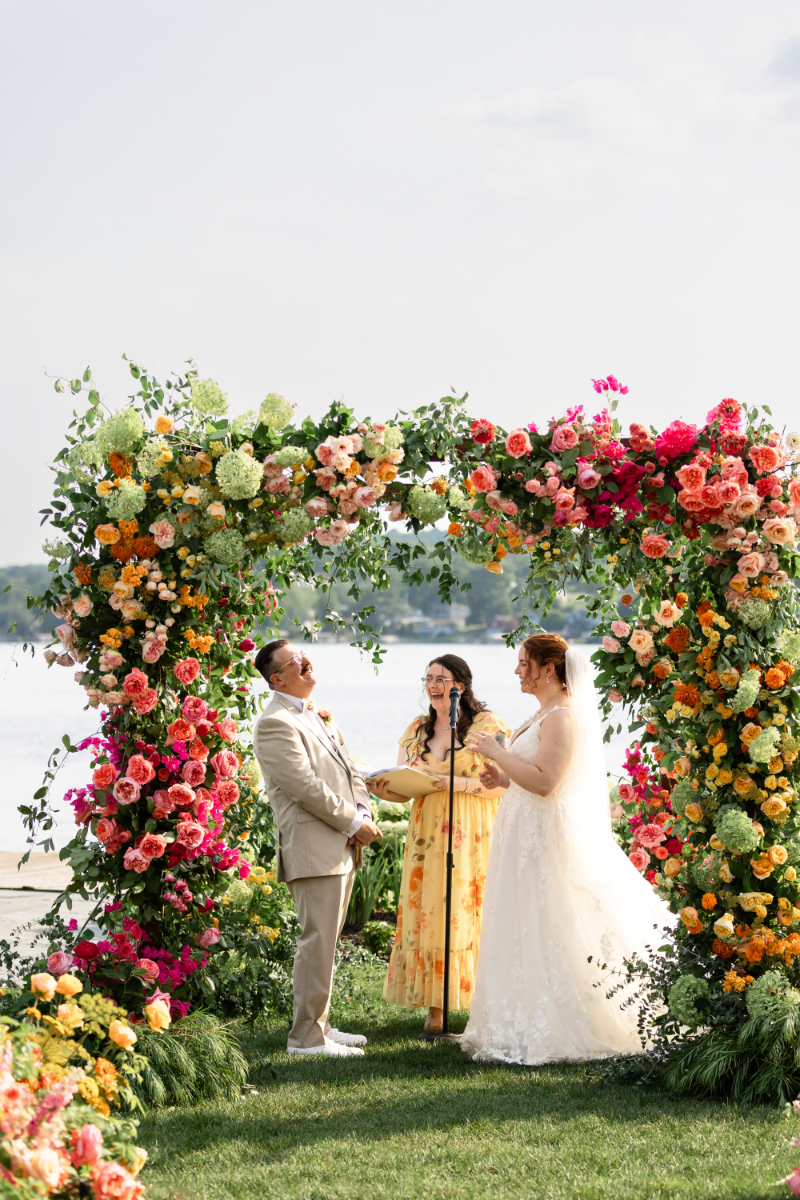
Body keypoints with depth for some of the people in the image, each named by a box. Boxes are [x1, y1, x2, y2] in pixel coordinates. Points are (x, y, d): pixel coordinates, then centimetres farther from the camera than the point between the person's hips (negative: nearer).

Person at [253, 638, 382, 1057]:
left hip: (341, 848, 10)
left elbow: (347, 769, 19)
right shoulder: (275, 724, -13)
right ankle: (306, 1036, -2)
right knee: (317, 941, -8)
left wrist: (363, 813, 0)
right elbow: (305, 786, -19)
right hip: (313, 849, -10)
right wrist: (354, 823, -13)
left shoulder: (318, 715, 19)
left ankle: (318, 1026, 23)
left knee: (325, 941, 15)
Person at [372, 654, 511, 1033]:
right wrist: (381, 786, -8)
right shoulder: (416, 730, 13)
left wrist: (459, 783, -20)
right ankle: (436, 1007, 1)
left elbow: (501, 784, -8)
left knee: (473, 914, -6)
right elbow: (402, 788, 13)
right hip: (427, 835, 4)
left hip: (472, 835, -4)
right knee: (427, 914, -2)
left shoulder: (487, 726, -2)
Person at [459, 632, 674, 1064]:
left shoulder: (562, 717, -16)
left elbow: (545, 781, -24)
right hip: (525, 834, 11)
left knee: (542, 934, -6)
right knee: (524, 931, 12)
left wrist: (496, 753, -18)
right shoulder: (545, 713, 16)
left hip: (545, 836, -11)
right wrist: (503, 778, 10)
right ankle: (531, 1028, 17)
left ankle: (553, 1033, 0)